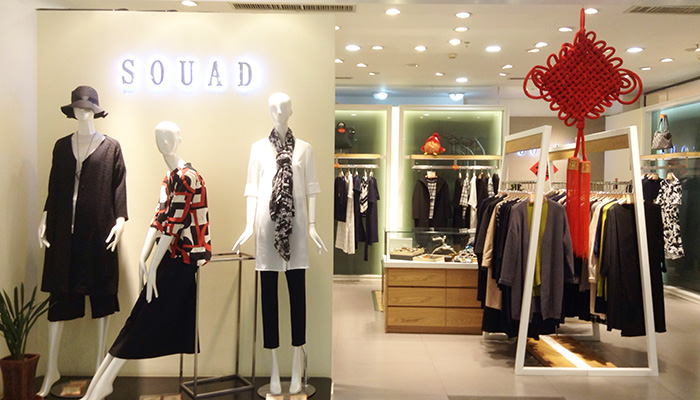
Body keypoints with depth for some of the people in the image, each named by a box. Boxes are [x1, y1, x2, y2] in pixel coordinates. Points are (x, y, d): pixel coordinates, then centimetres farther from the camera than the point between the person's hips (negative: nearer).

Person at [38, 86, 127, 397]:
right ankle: (52, 370, 15)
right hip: (64, 232, 3)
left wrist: (120, 221, -10)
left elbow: (119, 188, -1)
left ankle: (101, 364, 19)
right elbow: (54, 187, 12)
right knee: (59, 295, 4)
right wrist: (45, 221, 4)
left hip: (99, 232, -2)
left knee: (101, 294, 5)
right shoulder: (62, 146, 11)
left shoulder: (110, 147, 3)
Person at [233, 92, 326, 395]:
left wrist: (312, 225, -2)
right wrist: (249, 226, -3)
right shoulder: (258, 147, 8)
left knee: (297, 292, 1)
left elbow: (310, 188, 5)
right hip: (267, 222, 0)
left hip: (295, 223, 0)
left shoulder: (304, 148, 7)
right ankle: (274, 367, 11)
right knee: (268, 293, 3)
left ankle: (297, 367, 11)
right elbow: (252, 189, 5)